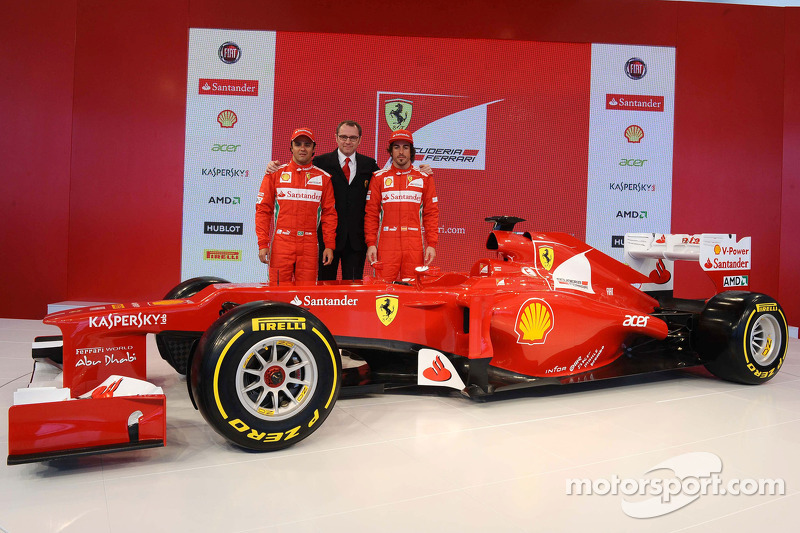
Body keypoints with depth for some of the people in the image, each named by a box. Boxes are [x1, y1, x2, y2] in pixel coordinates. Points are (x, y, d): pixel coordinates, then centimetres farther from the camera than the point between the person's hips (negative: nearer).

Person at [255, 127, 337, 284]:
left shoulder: (323, 178, 10)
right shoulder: (275, 174, 8)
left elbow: (329, 213, 9)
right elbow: (263, 210, 6)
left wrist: (329, 245, 1)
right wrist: (263, 244, -3)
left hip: (309, 246, 1)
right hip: (281, 244, 0)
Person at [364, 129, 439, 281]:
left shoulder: (424, 178, 11)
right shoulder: (379, 177, 10)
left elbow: (431, 213, 8)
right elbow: (371, 214, 7)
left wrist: (432, 244, -1)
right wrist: (371, 244, -2)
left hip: (415, 246, 1)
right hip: (386, 245, 0)